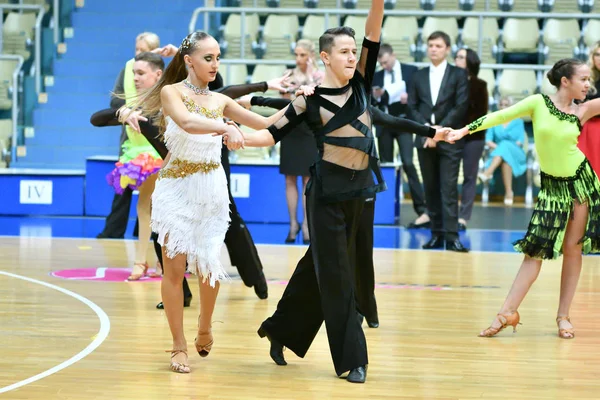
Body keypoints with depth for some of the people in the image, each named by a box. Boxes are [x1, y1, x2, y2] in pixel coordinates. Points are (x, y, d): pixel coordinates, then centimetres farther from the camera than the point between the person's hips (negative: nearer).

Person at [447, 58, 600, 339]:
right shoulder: (539, 103, -7)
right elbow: (501, 116, -8)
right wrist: (465, 130, -14)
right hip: (552, 186, -2)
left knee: (572, 248, 2)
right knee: (535, 249, -4)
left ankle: (563, 316, 10)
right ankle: (508, 312, -2)